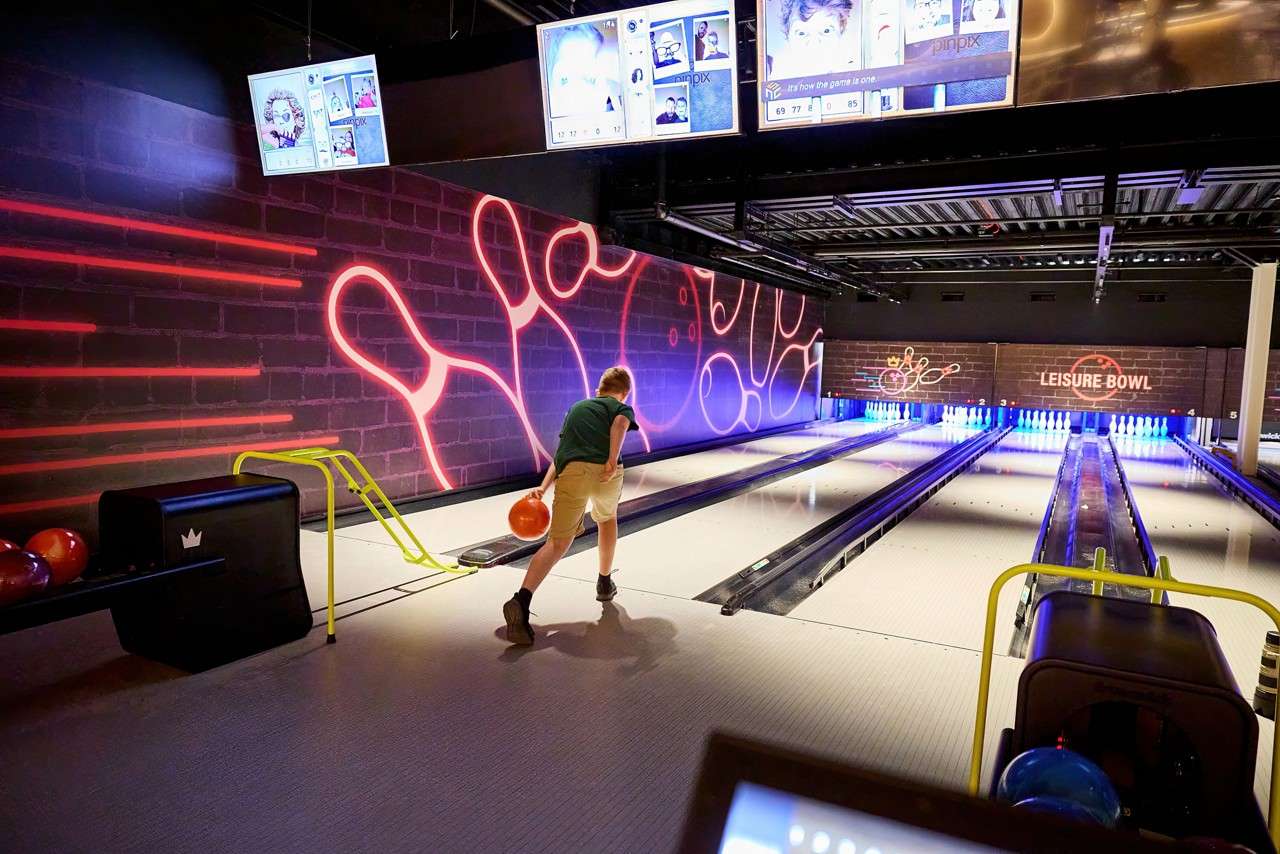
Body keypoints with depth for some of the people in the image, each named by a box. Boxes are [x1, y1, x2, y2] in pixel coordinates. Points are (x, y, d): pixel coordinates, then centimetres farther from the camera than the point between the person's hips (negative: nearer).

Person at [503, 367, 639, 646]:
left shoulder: (576, 408, 32)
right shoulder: (621, 407, 20)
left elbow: (562, 453, 25)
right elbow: (620, 423, -7)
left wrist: (543, 488, 19)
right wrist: (613, 459, -17)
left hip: (571, 474, 2)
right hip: (605, 472, -2)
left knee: (557, 544, -3)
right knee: (607, 518, 30)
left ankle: (521, 601, -26)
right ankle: (605, 584, 42)